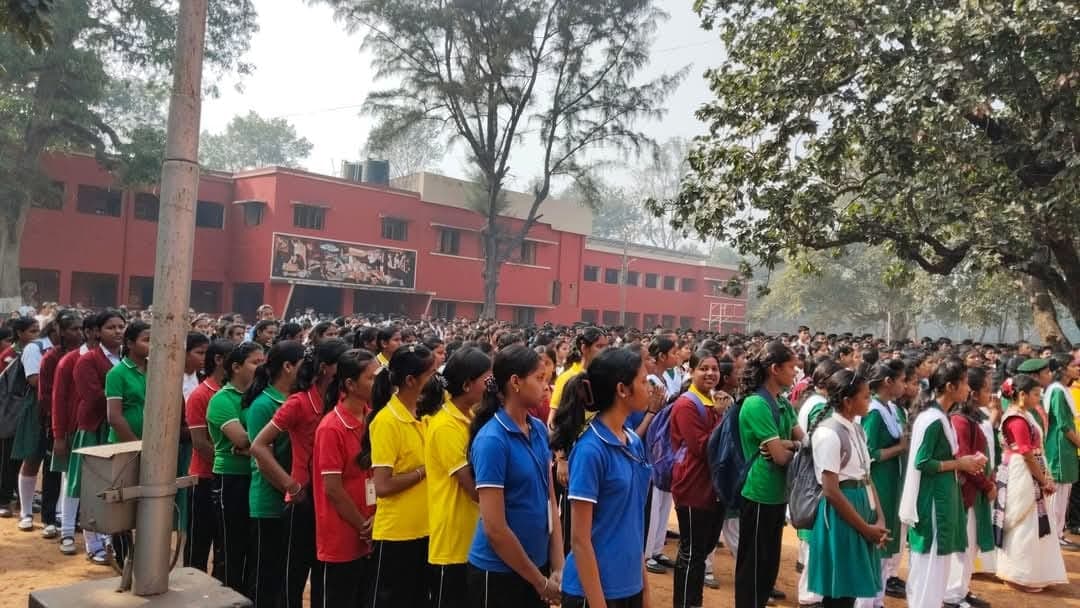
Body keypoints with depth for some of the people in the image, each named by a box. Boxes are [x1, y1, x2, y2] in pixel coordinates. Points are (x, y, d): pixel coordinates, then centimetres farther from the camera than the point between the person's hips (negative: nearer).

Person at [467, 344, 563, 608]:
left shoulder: (539, 429, 1)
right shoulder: (492, 440, -19)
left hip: (538, 564, 7)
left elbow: (550, 500, 7)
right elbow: (494, 528, -20)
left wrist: (557, 568, 0)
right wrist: (541, 582, -11)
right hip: (499, 572, -6)